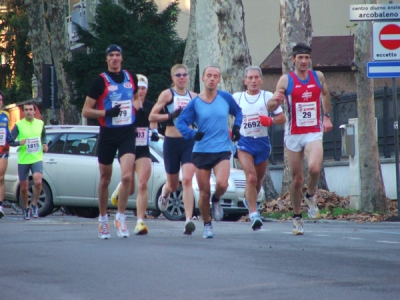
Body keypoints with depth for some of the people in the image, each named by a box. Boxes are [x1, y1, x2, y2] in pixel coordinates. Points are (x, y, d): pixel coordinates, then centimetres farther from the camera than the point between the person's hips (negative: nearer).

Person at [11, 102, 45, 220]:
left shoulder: (40, 123, 6)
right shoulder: (18, 125, -3)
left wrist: (44, 144, 4)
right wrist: (19, 143, -25)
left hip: (37, 158, 1)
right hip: (23, 160, 0)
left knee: (38, 182, -22)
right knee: (23, 188, 6)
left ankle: (34, 204, 0)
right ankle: (26, 208, 29)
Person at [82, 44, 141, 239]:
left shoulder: (131, 77, 7)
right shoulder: (100, 81, -5)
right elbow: (86, 111, -6)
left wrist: (137, 106, 5)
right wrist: (107, 112, -20)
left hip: (128, 133, 2)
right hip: (108, 134, -2)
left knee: (127, 176, -15)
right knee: (105, 179, 8)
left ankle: (120, 217, -2)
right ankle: (103, 219, 23)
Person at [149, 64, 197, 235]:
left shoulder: (193, 96, 9)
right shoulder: (167, 94, -2)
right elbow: (152, 117, -6)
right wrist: (171, 116, -18)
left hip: (189, 142, 1)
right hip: (172, 142, -1)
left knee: (187, 180, -15)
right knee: (173, 184, 12)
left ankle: (189, 220, -21)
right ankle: (165, 193, 51)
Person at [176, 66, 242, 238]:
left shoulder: (226, 98, 3)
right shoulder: (195, 103, 0)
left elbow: (238, 112, 21)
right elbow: (181, 122, 1)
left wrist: (236, 127, 5)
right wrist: (192, 134, -17)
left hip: (222, 151, 0)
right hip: (201, 151, 0)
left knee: (222, 184, -24)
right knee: (204, 193, 1)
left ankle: (216, 200, 11)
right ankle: (207, 225, 22)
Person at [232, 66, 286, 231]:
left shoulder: (268, 96, 2)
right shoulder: (237, 97, 5)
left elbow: (282, 118, 1)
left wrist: (270, 121, -20)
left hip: (262, 142, 2)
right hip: (244, 142, -2)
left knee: (258, 179, 13)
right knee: (251, 177, -18)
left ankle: (249, 200, 43)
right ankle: (254, 214, -19)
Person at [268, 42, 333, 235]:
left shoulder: (318, 77, 5)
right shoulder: (286, 80, -3)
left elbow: (325, 94, 26)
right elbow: (271, 107, -7)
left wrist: (327, 116, 21)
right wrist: (275, 100, -29)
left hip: (314, 133, 1)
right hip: (293, 135, -1)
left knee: (314, 168, -25)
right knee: (296, 180, 3)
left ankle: (310, 196, 5)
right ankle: (297, 217, 21)